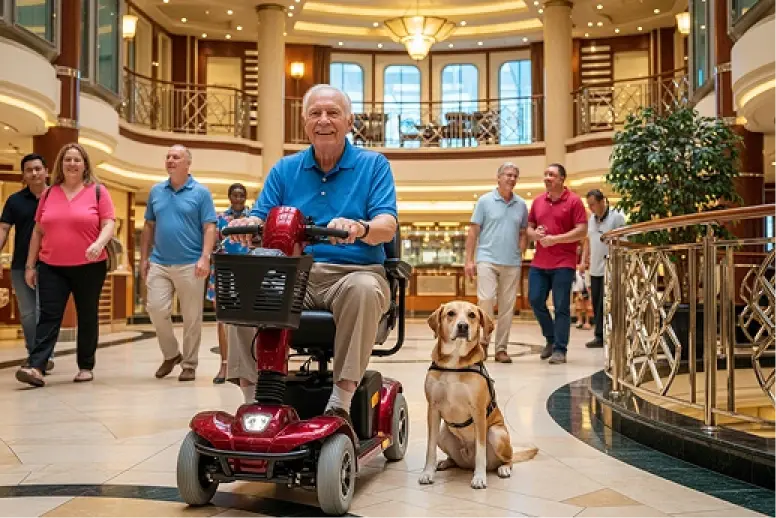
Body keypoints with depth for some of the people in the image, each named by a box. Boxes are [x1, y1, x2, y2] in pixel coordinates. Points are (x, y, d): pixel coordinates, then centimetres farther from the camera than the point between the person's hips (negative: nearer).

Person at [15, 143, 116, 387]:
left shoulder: (98, 191, 1)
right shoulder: (49, 193, 10)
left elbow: (109, 224, -5)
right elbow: (38, 231, 12)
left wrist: (99, 243, -26)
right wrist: (30, 265, 9)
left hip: (89, 267, -2)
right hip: (51, 267, 2)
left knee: (87, 317, 6)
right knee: (48, 316, -5)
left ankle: (86, 367, 16)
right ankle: (35, 367, -12)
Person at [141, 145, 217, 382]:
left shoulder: (201, 192, -1)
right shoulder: (156, 191, 11)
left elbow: (209, 228, -5)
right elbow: (149, 226, 15)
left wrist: (205, 258, -16)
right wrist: (144, 257, 9)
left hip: (190, 264, -3)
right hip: (159, 263, 3)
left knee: (191, 317, 3)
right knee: (156, 308, -4)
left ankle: (189, 364, 15)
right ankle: (171, 354, 18)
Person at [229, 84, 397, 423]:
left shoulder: (373, 165, 7)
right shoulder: (285, 170, 16)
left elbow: (387, 226, -7)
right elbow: (261, 219, 8)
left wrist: (358, 227, -31)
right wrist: (247, 225, -18)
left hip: (354, 272, -2)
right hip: (294, 274, 3)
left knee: (363, 289, -37)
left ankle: (340, 404, -30)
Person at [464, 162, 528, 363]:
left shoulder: (521, 205, 10)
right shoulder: (485, 201, 2)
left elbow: (523, 233, 17)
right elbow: (473, 231, 1)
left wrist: (520, 254, 2)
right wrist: (469, 259, -5)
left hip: (512, 263, 3)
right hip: (487, 259, -3)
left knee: (507, 306, 5)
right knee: (485, 299, -15)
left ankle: (501, 348, 13)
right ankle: (483, 341, 4)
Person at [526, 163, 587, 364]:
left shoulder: (573, 201, -4)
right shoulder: (538, 201, 11)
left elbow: (582, 231, -9)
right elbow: (529, 227, 18)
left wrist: (555, 239, -17)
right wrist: (534, 234, -6)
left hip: (563, 264, -5)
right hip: (539, 263, 5)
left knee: (561, 307, -2)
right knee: (535, 301, 5)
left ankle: (560, 349, 6)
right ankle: (551, 339, 26)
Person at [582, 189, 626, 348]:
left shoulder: (617, 216, -9)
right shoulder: (592, 218, 14)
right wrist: (585, 259, 16)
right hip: (595, 268, 7)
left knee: (605, 304, -8)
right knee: (596, 304, 8)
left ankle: (601, 336, -5)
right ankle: (600, 336, 15)